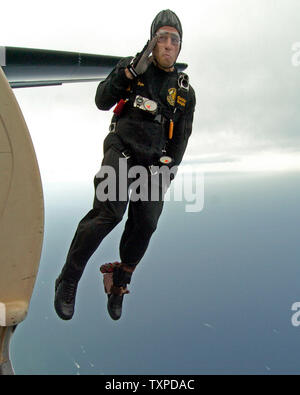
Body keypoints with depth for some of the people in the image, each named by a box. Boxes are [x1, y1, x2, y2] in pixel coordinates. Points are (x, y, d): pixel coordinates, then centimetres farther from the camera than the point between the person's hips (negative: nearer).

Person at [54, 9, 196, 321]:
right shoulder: (132, 66, 8)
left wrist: (168, 171, 0)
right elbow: (102, 102, 1)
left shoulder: (185, 91, 13)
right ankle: (67, 282, -9)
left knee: (144, 225, -6)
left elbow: (180, 138, 12)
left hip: (154, 163, 3)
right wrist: (128, 74, -13)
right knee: (107, 213, -23)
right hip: (121, 151, -3)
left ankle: (118, 284, 15)